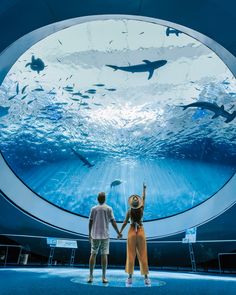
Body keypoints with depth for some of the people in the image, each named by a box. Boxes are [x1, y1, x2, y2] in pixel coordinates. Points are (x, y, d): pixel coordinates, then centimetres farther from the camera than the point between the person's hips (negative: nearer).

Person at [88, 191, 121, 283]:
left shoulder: (93, 209, 0)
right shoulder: (109, 209, -4)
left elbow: (90, 222, 3)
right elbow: (113, 222, -5)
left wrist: (89, 234, 13)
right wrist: (118, 233, 4)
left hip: (94, 235, 1)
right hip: (105, 235, -1)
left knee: (93, 254, 9)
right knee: (104, 255, 5)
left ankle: (90, 276, 12)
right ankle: (104, 277, 10)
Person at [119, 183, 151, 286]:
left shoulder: (129, 211, -10)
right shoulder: (141, 209, -8)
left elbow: (125, 222, -8)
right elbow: (143, 197, 5)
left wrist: (120, 232, 3)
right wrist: (144, 188, 17)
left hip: (132, 232, -1)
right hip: (140, 232, 1)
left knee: (130, 255, 5)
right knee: (143, 255, 7)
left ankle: (130, 277, 10)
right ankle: (146, 278, 12)